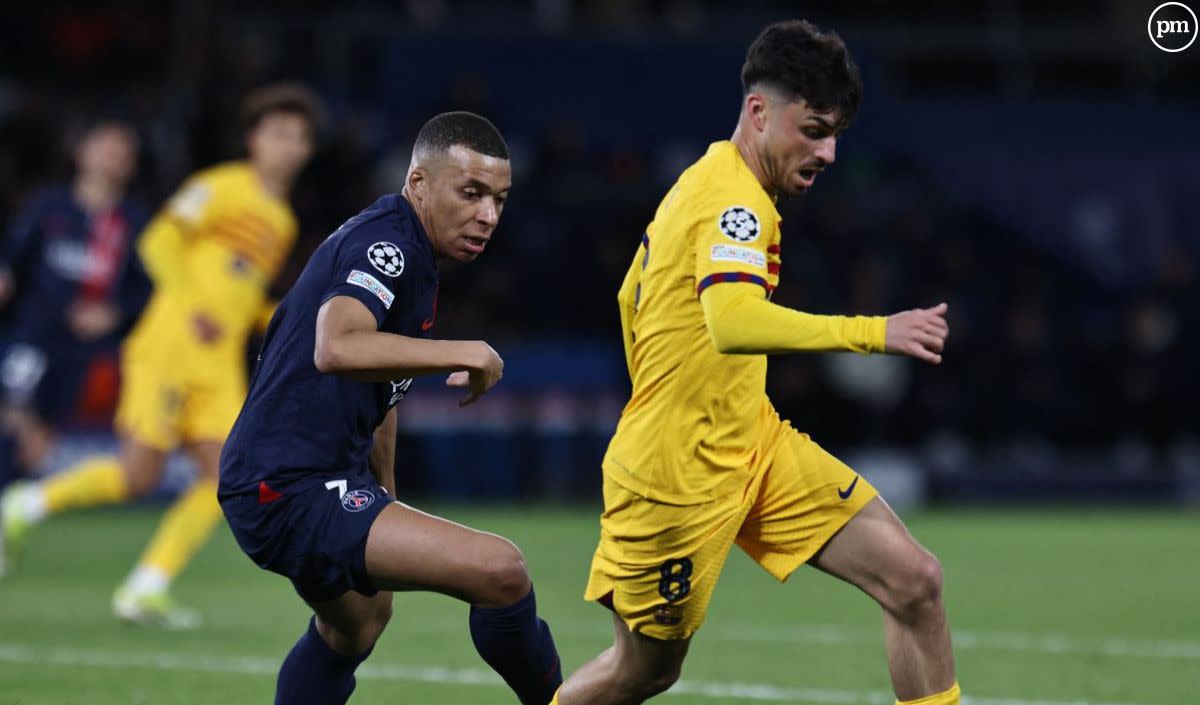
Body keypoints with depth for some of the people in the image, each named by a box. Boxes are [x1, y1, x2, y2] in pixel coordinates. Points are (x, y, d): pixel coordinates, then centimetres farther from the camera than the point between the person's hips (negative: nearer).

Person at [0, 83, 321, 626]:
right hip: (168, 350, -7)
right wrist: (192, 305, -25)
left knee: (224, 476, -9)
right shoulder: (220, 188, -3)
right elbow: (160, 242, -12)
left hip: (220, 367, 7)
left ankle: (145, 591, -4)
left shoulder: (282, 221, 19)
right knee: (138, 475, -12)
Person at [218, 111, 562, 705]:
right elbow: (337, 348, -37)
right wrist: (468, 354, -30)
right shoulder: (385, 242, -16)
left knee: (355, 623, 38)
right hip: (293, 493, -12)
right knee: (501, 571, -24)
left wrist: (385, 496, 36)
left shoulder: (408, 253, 16)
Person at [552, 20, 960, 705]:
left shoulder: (704, 183, 10)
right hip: (678, 476, -9)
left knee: (914, 580, -4)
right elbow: (733, 321, -41)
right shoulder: (733, 200, -21)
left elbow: (631, 298, 22)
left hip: (754, 445, 9)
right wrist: (874, 333, -48)